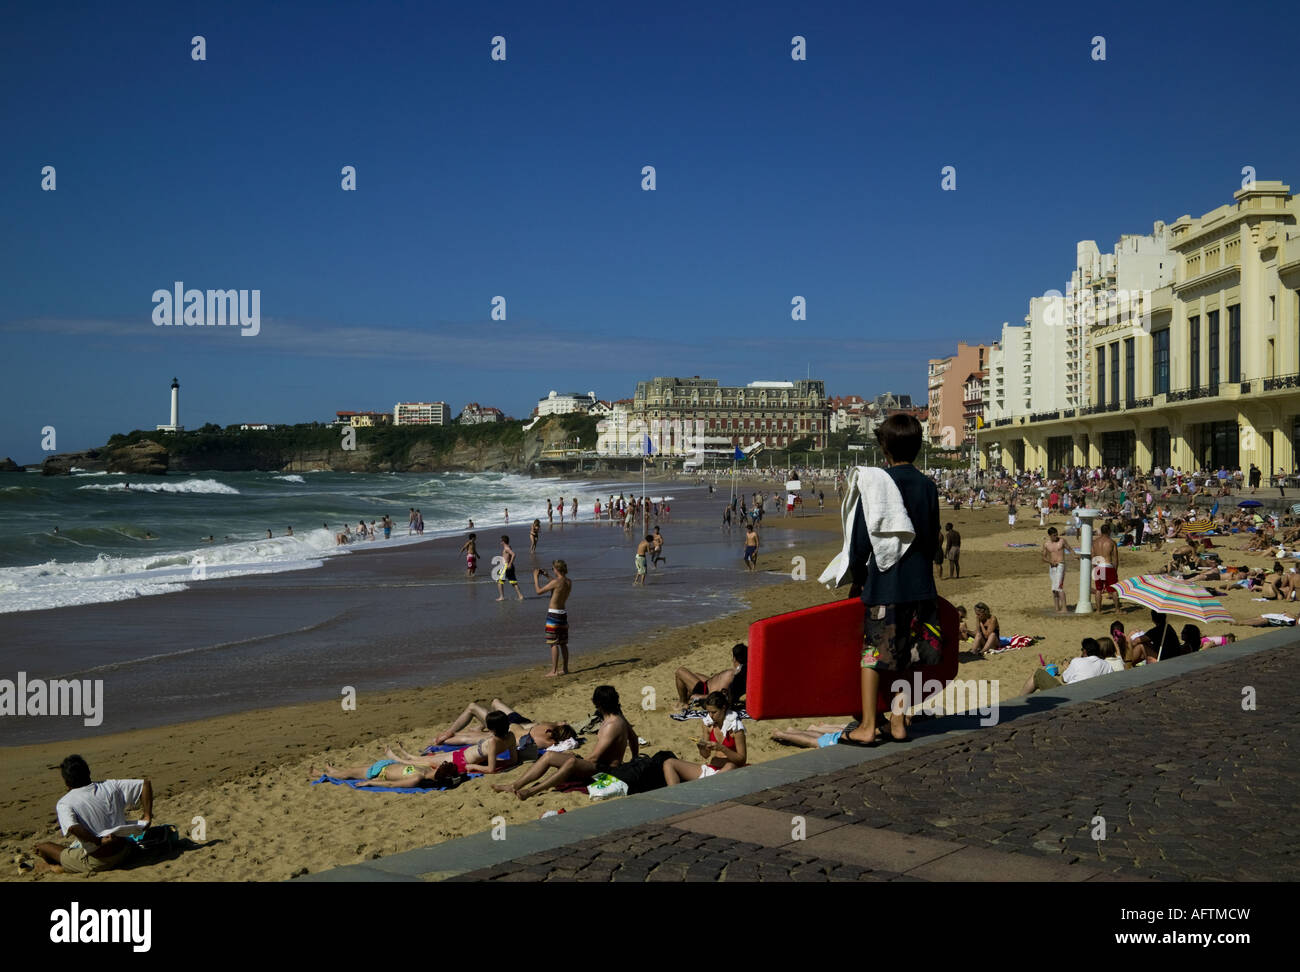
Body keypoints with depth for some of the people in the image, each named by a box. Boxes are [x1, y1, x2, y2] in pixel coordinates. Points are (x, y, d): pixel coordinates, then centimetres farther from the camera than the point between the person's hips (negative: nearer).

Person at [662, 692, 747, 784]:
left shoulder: (735, 727, -10)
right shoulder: (707, 724, 4)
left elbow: (742, 759, -8)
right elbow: (705, 755, 13)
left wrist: (722, 748, -21)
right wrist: (702, 748, -11)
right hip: (710, 768, 6)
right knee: (669, 763, -6)